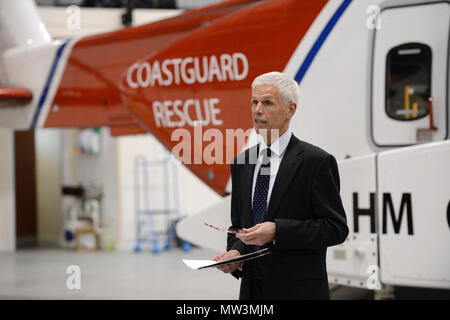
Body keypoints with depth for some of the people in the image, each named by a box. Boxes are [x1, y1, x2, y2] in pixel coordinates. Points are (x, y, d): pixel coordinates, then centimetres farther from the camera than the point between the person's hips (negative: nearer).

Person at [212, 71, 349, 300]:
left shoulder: (316, 161, -8)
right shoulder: (241, 164, 11)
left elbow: (336, 228, -11)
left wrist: (277, 231, -20)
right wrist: (235, 252, -5)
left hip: (297, 290, -5)